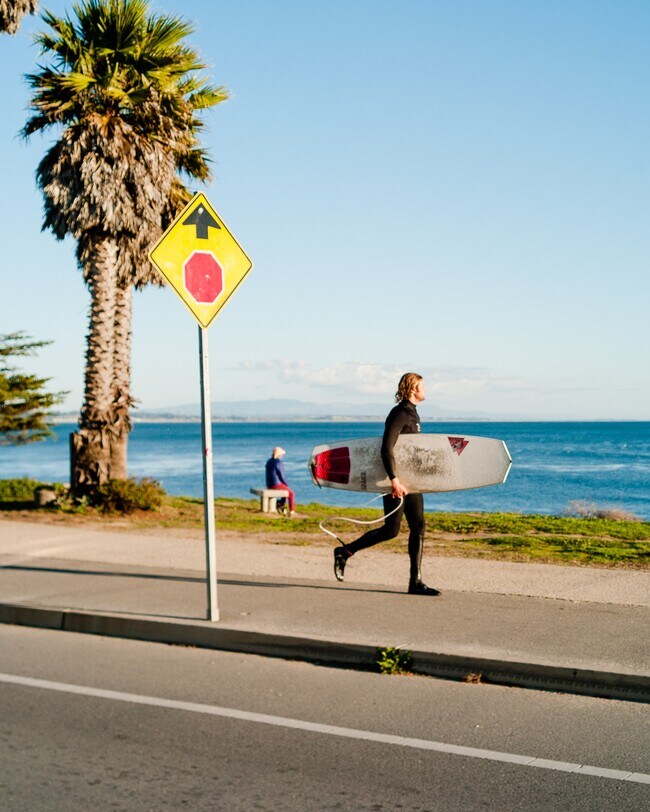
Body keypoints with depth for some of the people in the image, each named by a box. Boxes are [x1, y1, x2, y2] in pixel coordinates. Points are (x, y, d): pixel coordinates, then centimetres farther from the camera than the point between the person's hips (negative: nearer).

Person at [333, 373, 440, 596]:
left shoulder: (412, 413, 16)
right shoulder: (399, 414, -14)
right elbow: (386, 449, -23)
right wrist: (394, 480, -30)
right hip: (396, 479, -9)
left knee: (418, 527, 3)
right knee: (391, 530, -7)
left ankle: (415, 582, 4)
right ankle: (345, 552, 8)